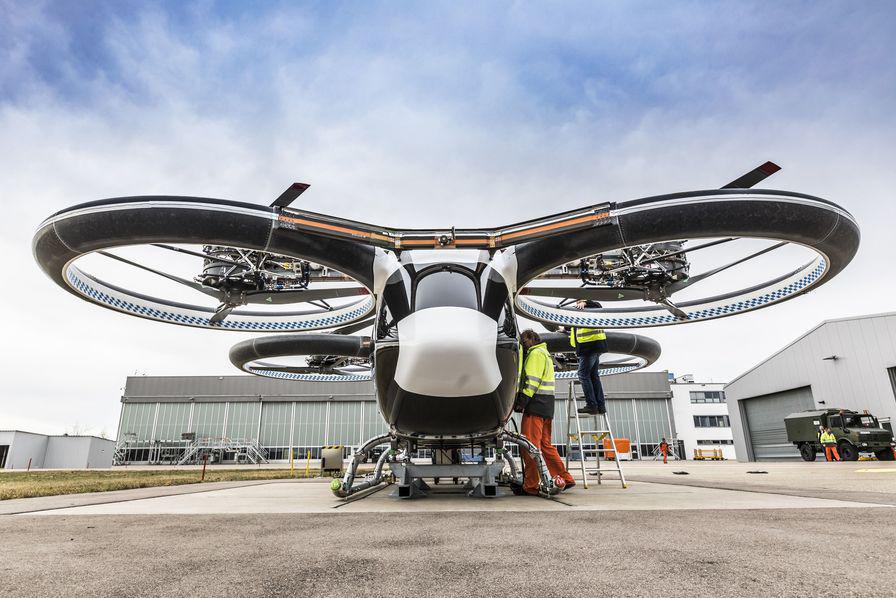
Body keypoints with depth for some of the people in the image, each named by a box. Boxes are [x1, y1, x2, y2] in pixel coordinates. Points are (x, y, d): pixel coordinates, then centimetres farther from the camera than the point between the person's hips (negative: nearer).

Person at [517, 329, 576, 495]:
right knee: (545, 445, 14)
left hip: (535, 405, -10)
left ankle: (531, 486, -4)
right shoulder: (545, 354, 25)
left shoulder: (536, 353, -7)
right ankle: (565, 479, 15)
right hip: (547, 406, 10)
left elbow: (532, 380, -17)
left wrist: (522, 402, -18)